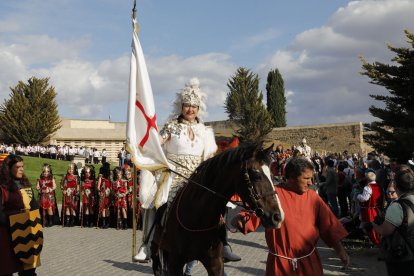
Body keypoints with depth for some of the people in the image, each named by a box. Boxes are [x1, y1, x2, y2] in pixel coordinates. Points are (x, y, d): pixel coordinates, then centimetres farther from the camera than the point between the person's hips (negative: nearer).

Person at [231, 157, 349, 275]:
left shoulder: (312, 196, 2)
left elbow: (328, 224, 6)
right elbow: (252, 214, -9)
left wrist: (340, 249, 4)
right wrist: (240, 219, -29)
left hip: (309, 262, 3)